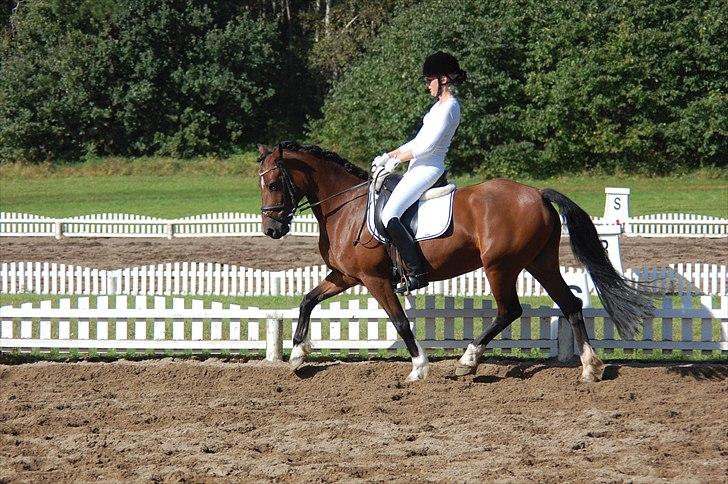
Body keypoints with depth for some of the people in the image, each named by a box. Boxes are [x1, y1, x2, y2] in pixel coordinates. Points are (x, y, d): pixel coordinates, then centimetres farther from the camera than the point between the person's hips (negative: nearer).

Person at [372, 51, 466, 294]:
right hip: (420, 169, 11)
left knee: (389, 215, -22)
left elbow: (428, 146, -19)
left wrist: (396, 159, -10)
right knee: (382, 203, 17)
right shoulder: (440, 105, 18)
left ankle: (417, 273, -24)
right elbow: (419, 141, 21)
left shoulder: (448, 107, -15)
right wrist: (389, 155, 13)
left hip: (427, 169, -11)